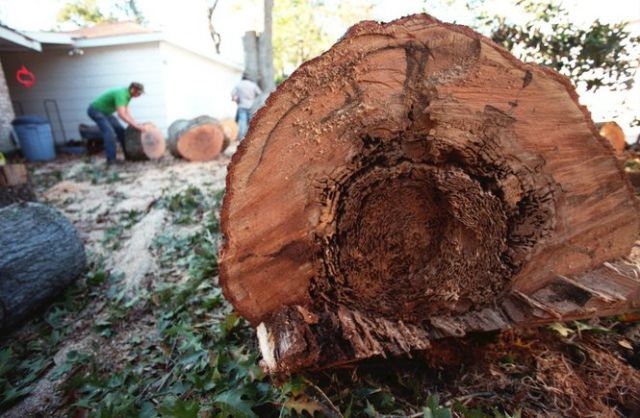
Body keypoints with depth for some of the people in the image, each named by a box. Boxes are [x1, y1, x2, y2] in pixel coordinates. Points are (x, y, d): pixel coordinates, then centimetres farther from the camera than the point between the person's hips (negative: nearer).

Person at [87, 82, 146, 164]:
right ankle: (111, 159, -19)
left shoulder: (127, 94, -2)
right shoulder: (121, 94, -32)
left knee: (120, 130, 6)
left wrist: (136, 123, -5)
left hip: (105, 111, 10)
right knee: (109, 132, -21)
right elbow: (121, 114, -40)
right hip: (95, 110, -10)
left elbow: (126, 112, 3)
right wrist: (135, 125, -40)